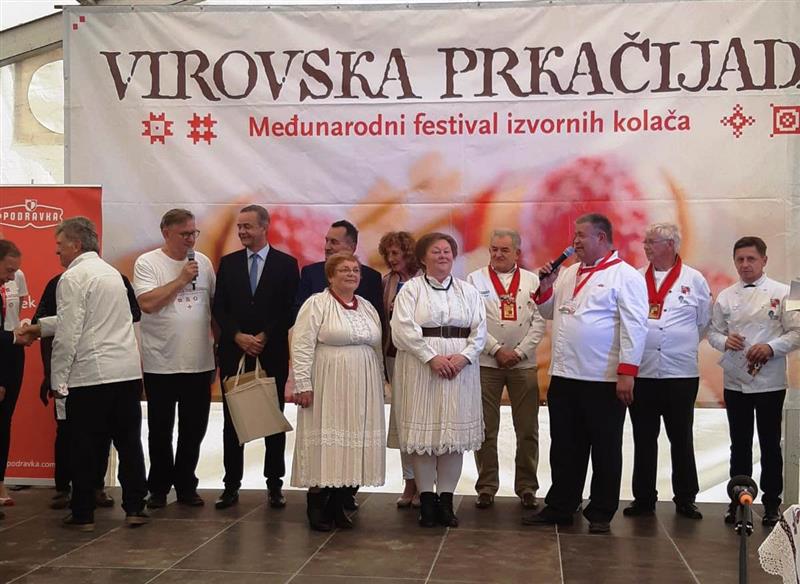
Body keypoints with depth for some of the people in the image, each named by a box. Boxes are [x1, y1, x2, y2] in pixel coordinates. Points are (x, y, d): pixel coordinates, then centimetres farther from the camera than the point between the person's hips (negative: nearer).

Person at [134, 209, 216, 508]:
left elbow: (215, 306, 12)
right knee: (161, 431, 9)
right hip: (161, 364, -4)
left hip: (199, 363, 4)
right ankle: (159, 488, 22)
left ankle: (186, 486, 24)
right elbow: (147, 303, -19)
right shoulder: (147, 263, -6)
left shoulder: (203, 262, 8)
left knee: (194, 430, 11)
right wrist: (181, 279, -17)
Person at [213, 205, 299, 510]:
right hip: (234, 353, 2)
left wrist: (265, 337, -12)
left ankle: (274, 485, 13)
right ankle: (232, 485, 11)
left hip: (272, 353, -2)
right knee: (232, 421, 5)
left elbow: (289, 310, -3)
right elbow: (219, 308, 4)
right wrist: (239, 336, -10)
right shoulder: (228, 263, 8)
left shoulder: (286, 264, 1)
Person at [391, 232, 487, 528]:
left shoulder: (468, 290, 13)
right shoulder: (411, 289, 4)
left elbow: (479, 330, 6)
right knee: (424, 429, -2)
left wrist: (463, 356, -12)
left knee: (455, 432, 1)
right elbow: (403, 328, -7)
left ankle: (446, 500, 7)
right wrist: (432, 357, -15)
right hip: (420, 367, -2)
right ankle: (426, 500, 5)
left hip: (460, 369, 3)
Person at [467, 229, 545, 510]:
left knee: (527, 430, 4)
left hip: (523, 364, 1)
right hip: (486, 363, -1)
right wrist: (497, 350, -10)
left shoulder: (532, 280, 8)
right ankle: (486, 487, 13)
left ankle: (527, 487, 15)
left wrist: (519, 352, -8)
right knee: (486, 429, 3)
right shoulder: (475, 280, 4)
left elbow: (539, 321, 2)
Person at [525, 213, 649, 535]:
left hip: (604, 381, -7)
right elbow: (549, 312, 22)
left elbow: (634, 327, -14)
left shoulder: (626, 276, -8)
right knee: (564, 447, 14)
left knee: (605, 450, 6)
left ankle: (600, 514, 16)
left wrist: (627, 373, -19)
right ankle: (559, 507, 25)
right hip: (564, 376, 7)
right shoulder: (569, 273, 14)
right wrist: (546, 286, 4)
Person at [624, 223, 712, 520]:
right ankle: (644, 498, 16)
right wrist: (640, 345, 4)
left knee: (682, 439, 7)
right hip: (641, 372, 2)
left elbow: (705, 322, 8)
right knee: (643, 439, 7)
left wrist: (684, 345, 11)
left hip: (681, 373, -2)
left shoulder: (694, 280, 2)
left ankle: (685, 499, 17)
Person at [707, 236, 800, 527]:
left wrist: (771, 347, -19)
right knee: (740, 444, 11)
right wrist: (725, 341, -11)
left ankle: (771, 502, 18)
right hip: (735, 381, 3)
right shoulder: (726, 297, 6)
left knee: (770, 444, 7)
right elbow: (713, 332, 10)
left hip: (770, 382, -2)